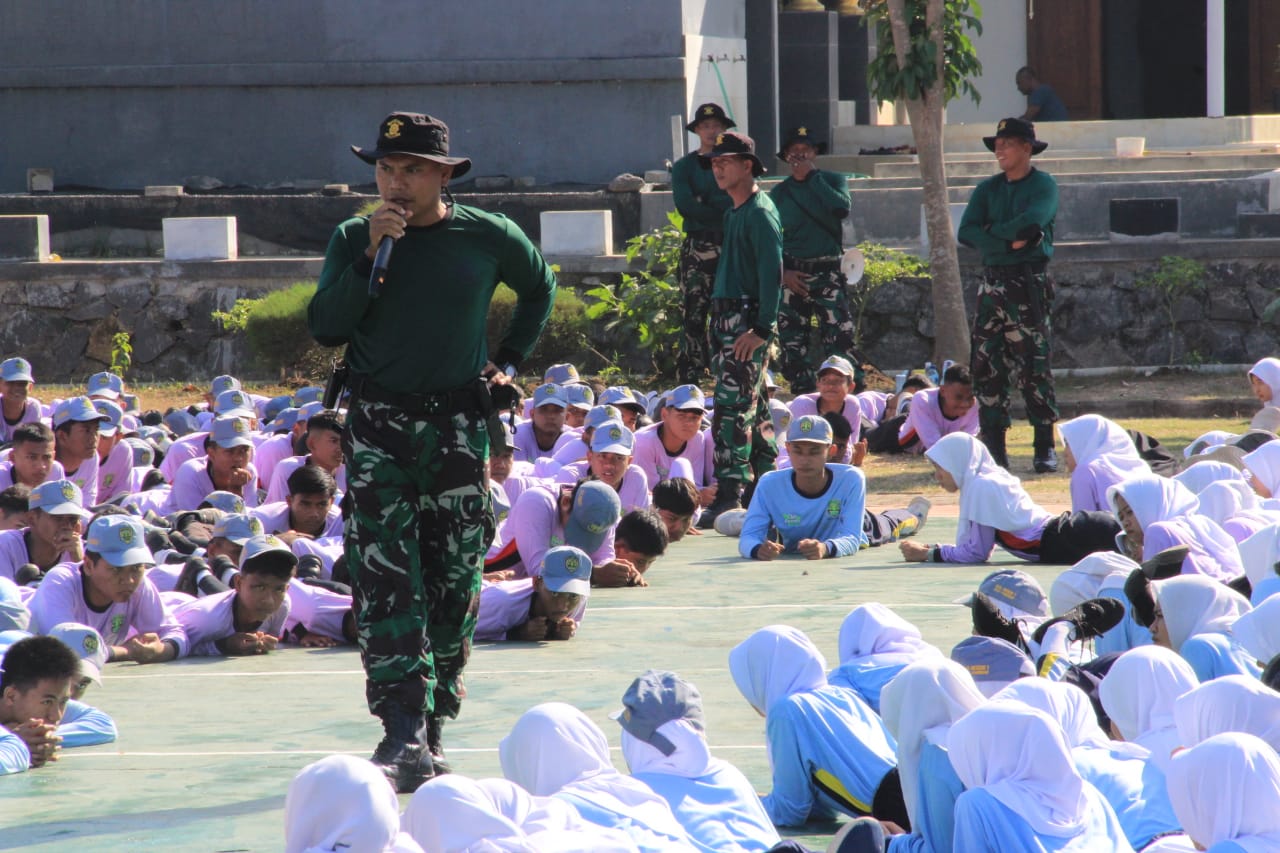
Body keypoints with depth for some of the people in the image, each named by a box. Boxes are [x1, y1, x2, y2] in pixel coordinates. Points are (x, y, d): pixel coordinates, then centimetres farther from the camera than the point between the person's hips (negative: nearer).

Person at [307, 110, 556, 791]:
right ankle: (403, 730, -20)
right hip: (377, 423, -1)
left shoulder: (489, 238, 2)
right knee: (386, 579, -13)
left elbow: (539, 288, 22)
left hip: (458, 423, 1)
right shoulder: (354, 239, 2)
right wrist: (372, 253, -14)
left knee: (453, 581, 4)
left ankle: (433, 722, 15)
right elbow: (325, 328, -7)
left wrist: (509, 360, 14)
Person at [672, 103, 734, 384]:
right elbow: (684, 203, -6)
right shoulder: (684, 167, 10)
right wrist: (721, 215, -10)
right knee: (694, 316, -6)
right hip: (697, 248, -1)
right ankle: (688, 385, -6)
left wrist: (705, 203, -10)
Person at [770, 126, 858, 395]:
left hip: (827, 272, -3)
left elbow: (842, 209, -15)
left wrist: (813, 176, -9)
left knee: (840, 338, -12)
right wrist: (782, 272, -4)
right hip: (792, 275, 3)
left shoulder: (833, 181, 6)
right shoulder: (779, 192, 11)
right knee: (792, 342, 2)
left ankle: (854, 392, -12)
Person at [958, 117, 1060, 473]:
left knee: (1034, 367, -7)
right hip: (993, 281, 5)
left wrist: (993, 230, -6)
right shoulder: (987, 190, 15)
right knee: (987, 366, 2)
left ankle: (1045, 448, -4)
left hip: (1031, 283, -5)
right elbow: (967, 232, 0)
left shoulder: (1043, 186, 0)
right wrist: (1011, 241, -11)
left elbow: (1031, 223, -19)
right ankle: (993, 448, 5)